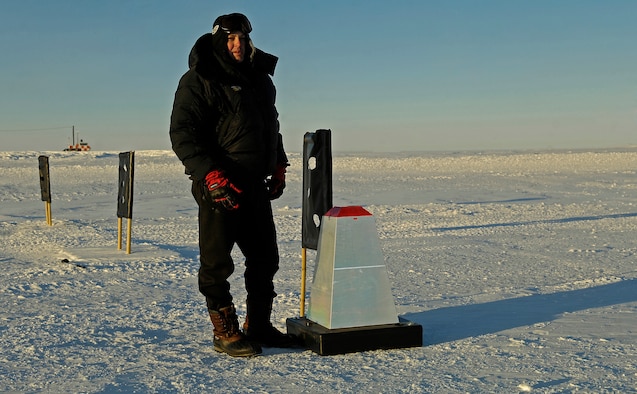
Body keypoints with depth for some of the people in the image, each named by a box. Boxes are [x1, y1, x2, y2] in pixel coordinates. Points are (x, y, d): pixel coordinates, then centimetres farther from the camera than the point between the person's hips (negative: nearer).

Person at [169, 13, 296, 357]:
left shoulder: (261, 80, 16)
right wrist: (211, 175, -21)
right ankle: (225, 332, 9)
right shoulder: (199, 80, -6)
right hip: (218, 186, -7)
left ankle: (259, 326, 24)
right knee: (217, 261, -3)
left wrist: (278, 166, 19)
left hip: (255, 185, 7)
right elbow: (182, 133, -12)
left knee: (265, 258, 11)